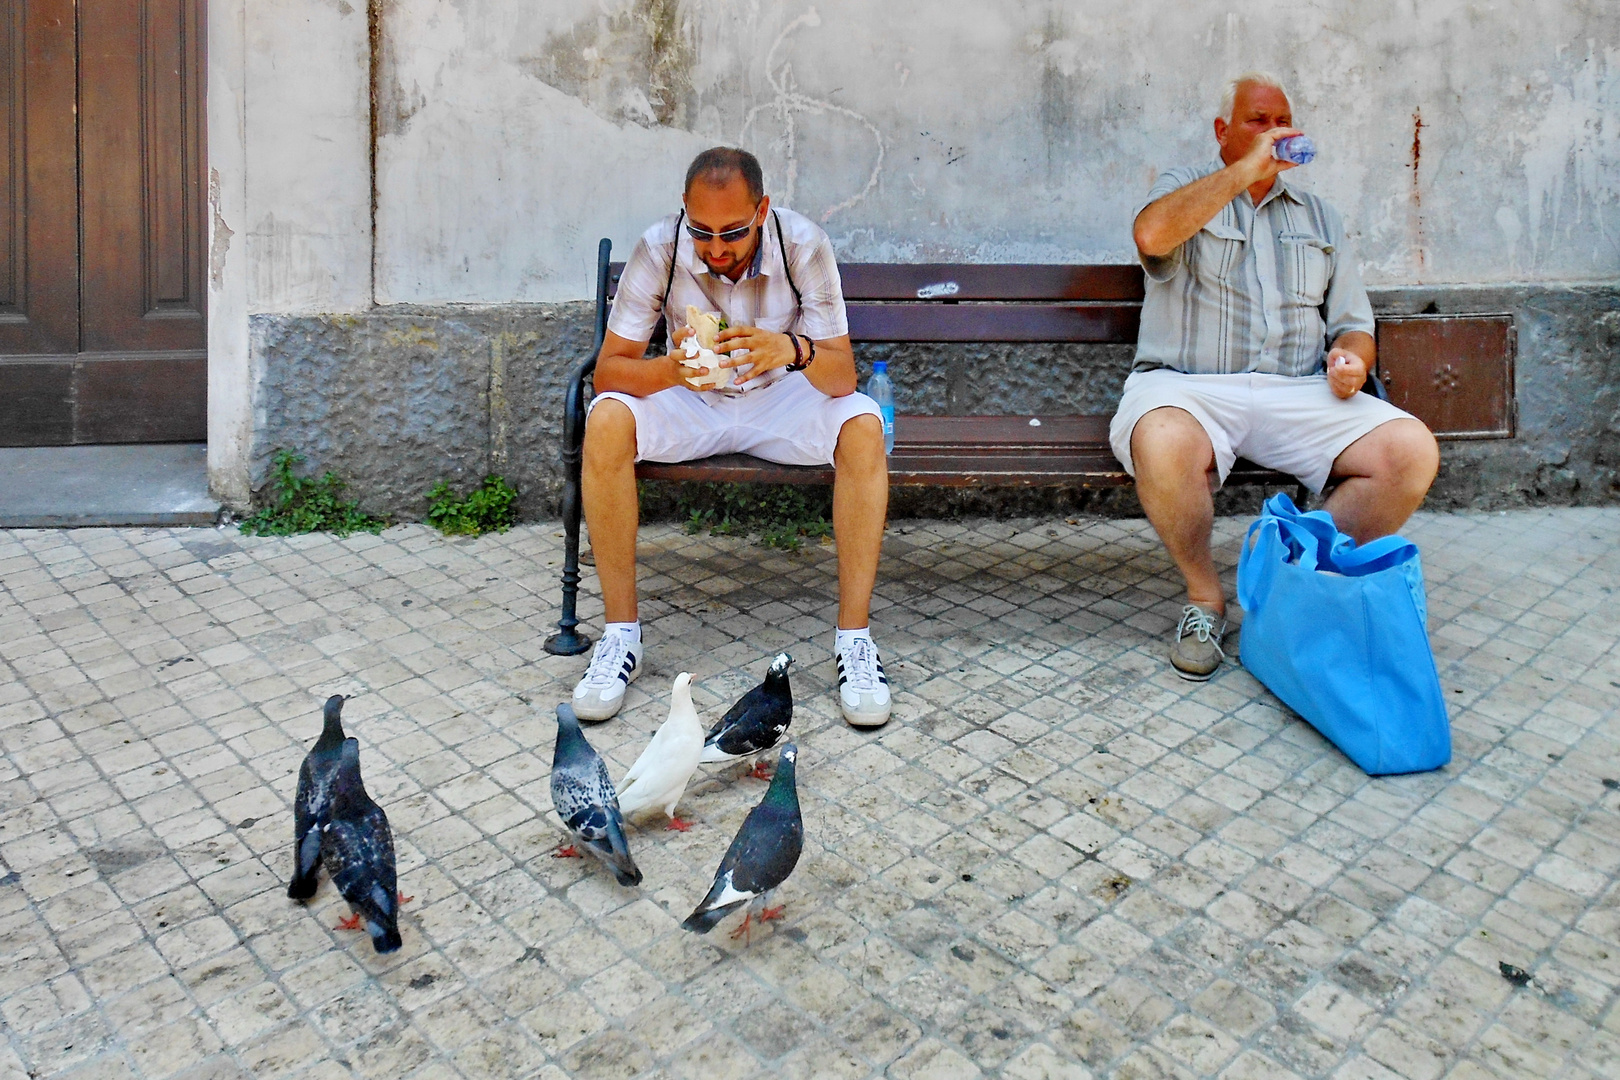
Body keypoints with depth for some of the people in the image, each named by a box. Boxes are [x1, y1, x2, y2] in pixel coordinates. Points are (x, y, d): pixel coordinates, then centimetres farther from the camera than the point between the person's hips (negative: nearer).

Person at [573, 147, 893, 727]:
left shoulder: (804, 244, -19)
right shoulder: (659, 248, -17)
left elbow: (842, 378, -22)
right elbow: (609, 369, -18)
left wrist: (794, 350, -45)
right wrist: (671, 369, -40)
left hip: (781, 398, 0)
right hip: (689, 401, 1)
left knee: (863, 427, -30)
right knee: (606, 421, -29)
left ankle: (854, 637, -22)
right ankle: (620, 633, -18)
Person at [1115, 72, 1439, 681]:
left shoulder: (1319, 218, 25)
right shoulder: (1183, 190, 13)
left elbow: (1354, 324, 21)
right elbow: (1152, 236, -14)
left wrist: (1349, 355, -3)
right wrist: (1245, 169, -10)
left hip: (1298, 395, 4)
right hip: (1186, 386, -4)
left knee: (1412, 452, -21)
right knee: (1164, 443, -40)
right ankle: (1204, 595, -13)